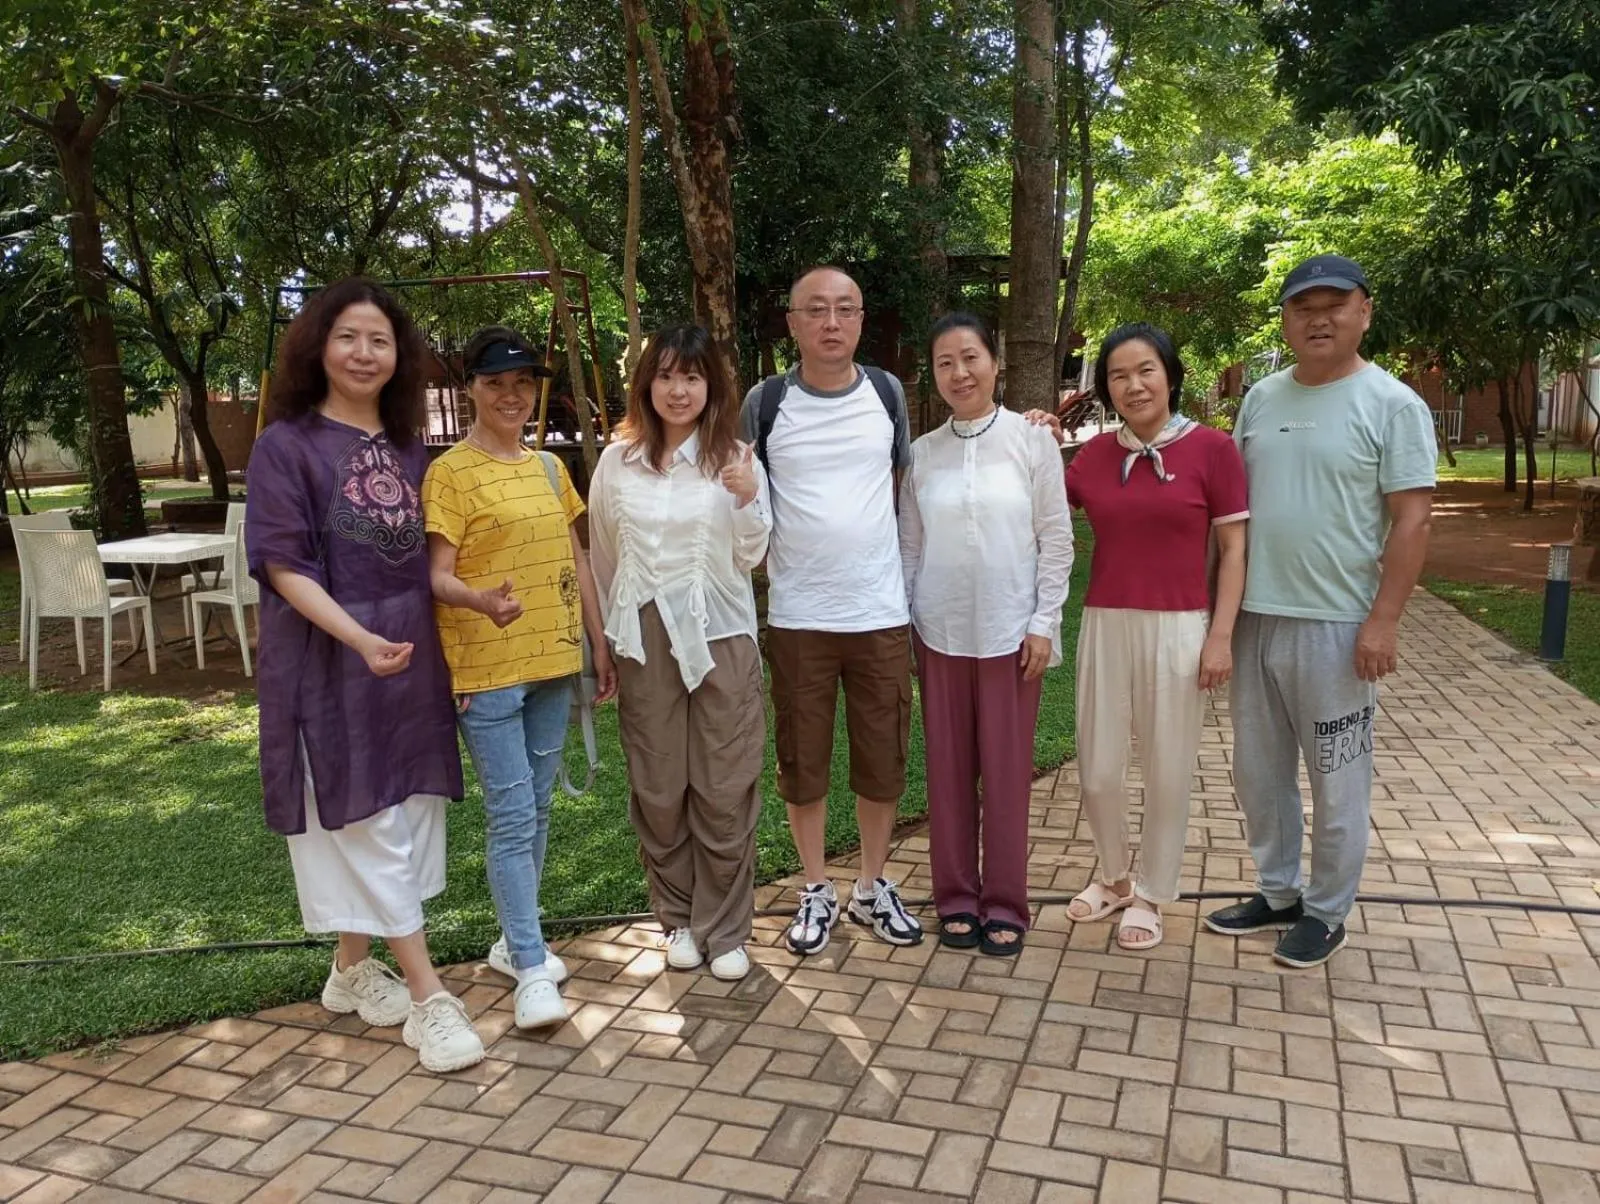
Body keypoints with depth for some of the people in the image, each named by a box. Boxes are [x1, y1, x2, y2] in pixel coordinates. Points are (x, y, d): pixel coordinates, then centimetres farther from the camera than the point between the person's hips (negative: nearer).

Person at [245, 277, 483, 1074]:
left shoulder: (406, 447, 10)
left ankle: (352, 968, 30)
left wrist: (450, 647, 8)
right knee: (371, 827, -2)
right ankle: (429, 998, 4)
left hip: (411, 656, 6)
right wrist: (360, 639, -26)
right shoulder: (286, 445, -6)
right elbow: (283, 566, -13)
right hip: (332, 663, -6)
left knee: (394, 820, 12)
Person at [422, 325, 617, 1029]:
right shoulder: (451, 472, -7)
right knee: (512, 817, -5)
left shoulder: (549, 468, 12)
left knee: (536, 809, 14)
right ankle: (533, 970, 2)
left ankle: (514, 939, 29)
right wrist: (481, 600, -34)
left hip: (553, 662, 6)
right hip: (485, 671, -6)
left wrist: (599, 645, 14)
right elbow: (437, 575, -13)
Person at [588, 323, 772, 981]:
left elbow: (750, 557, -1)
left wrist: (746, 500, -18)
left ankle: (725, 931, 17)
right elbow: (604, 556, 13)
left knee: (725, 793, 2)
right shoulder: (618, 460, 4)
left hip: (720, 636, -1)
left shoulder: (735, 458, -2)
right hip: (645, 639, 2)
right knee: (658, 792, 9)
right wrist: (609, 637, 17)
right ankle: (678, 919, 27)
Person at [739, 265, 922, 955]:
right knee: (802, 763, 9)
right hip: (797, 617, -1)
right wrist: (772, 559, 1)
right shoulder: (766, 402, -3)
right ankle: (816, 892, 28)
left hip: (881, 612, 2)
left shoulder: (887, 393, 2)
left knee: (883, 761, 10)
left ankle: (873, 887, 30)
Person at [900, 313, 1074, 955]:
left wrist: (1044, 623, -7)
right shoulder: (923, 451, 5)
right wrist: (898, 624, 4)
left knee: (1006, 771, 5)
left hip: (1010, 631, -2)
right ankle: (957, 897, 22)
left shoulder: (1031, 441, -2)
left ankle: (1004, 904, 18)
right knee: (948, 770, 8)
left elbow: (1056, 539, -2)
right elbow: (909, 545, 8)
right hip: (939, 633, 2)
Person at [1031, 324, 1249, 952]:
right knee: (1097, 772, 9)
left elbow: (1233, 550, -3)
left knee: (1167, 772, 8)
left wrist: (1220, 635, -8)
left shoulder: (1211, 448, -5)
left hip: (1178, 628, -3)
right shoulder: (1094, 454, 6)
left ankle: (1150, 894, 28)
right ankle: (1114, 877, 34)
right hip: (1104, 625, 3)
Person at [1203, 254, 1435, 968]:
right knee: (1258, 771, 15)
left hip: (1336, 626, -5)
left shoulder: (1393, 405, -6)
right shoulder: (1261, 398, 9)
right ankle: (1277, 893, 32)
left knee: (1336, 781, 7)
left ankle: (1327, 912, 23)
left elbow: (1411, 521, -10)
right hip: (1255, 617, 6)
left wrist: (1382, 621, -16)